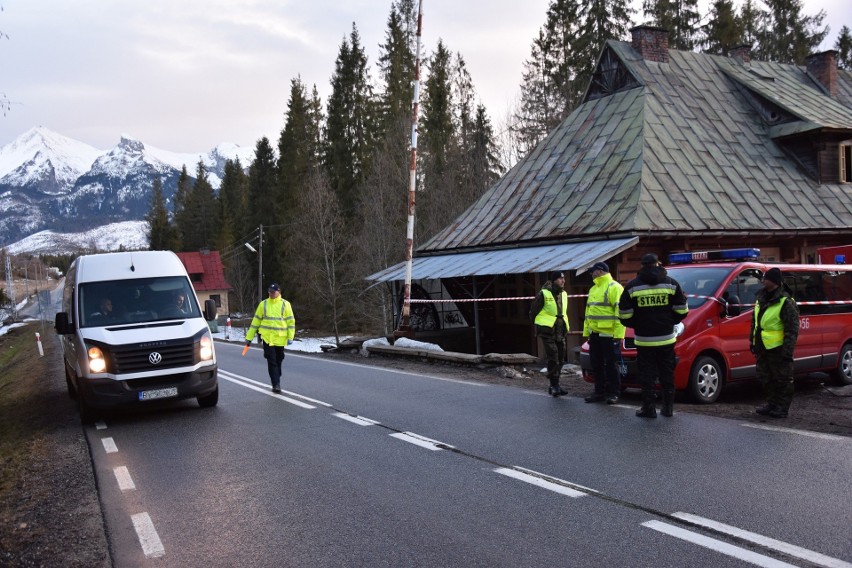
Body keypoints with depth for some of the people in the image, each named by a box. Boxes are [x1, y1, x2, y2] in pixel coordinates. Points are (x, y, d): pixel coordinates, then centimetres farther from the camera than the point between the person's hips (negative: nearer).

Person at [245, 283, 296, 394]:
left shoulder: (285, 304, 1)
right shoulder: (263, 304, 5)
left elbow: (291, 321, 1)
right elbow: (256, 321, 9)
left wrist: (290, 337, -7)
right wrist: (249, 337, 8)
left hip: (280, 338, 0)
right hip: (267, 338, 0)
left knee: (278, 361, 11)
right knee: (271, 361, -8)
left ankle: (276, 383, 25)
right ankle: (276, 384, -9)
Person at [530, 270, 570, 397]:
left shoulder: (564, 294, 11)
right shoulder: (543, 294, -11)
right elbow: (533, 313, -4)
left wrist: (565, 328, 18)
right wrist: (541, 325, 1)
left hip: (560, 332, 7)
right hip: (548, 332, -7)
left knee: (560, 360, 9)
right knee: (553, 359, -13)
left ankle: (555, 386, 19)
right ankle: (554, 385, -8)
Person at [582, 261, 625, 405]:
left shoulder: (614, 287, -8)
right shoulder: (593, 289, 20)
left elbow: (620, 312, -15)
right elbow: (588, 311, 23)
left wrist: (618, 334, -21)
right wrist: (586, 331, 18)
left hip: (609, 334, -8)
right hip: (595, 334, 8)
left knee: (611, 365, -2)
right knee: (596, 365, 10)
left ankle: (613, 393, 8)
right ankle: (599, 392, 18)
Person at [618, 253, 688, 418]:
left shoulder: (632, 286, -3)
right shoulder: (671, 283, 1)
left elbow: (625, 315, -5)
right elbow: (681, 310, 0)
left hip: (644, 339, -2)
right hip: (666, 338, 2)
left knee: (647, 375, 3)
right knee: (667, 374, 11)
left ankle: (648, 409, 3)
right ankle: (668, 407, 16)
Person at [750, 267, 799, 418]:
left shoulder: (786, 302, -14)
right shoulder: (760, 297, 11)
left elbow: (792, 330, -15)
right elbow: (754, 322, 21)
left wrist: (788, 350, -19)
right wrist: (752, 341, 20)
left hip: (778, 348, -8)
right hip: (762, 348, 8)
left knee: (782, 379, 2)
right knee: (765, 378, 14)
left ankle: (782, 408, 9)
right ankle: (772, 404, 26)